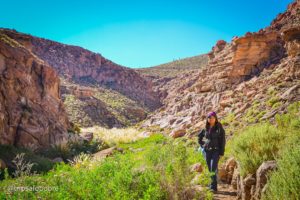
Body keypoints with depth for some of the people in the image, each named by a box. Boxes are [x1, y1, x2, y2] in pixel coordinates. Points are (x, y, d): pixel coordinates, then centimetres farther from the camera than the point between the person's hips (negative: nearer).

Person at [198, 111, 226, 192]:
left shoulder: (219, 128, -6)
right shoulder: (206, 128, 7)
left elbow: (222, 141, -8)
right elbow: (199, 136, 24)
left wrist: (221, 153, -12)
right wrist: (202, 145, 12)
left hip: (216, 151, -5)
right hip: (207, 151, 5)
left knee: (213, 169, -14)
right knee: (210, 169, 9)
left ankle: (213, 187, -9)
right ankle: (213, 185, 21)